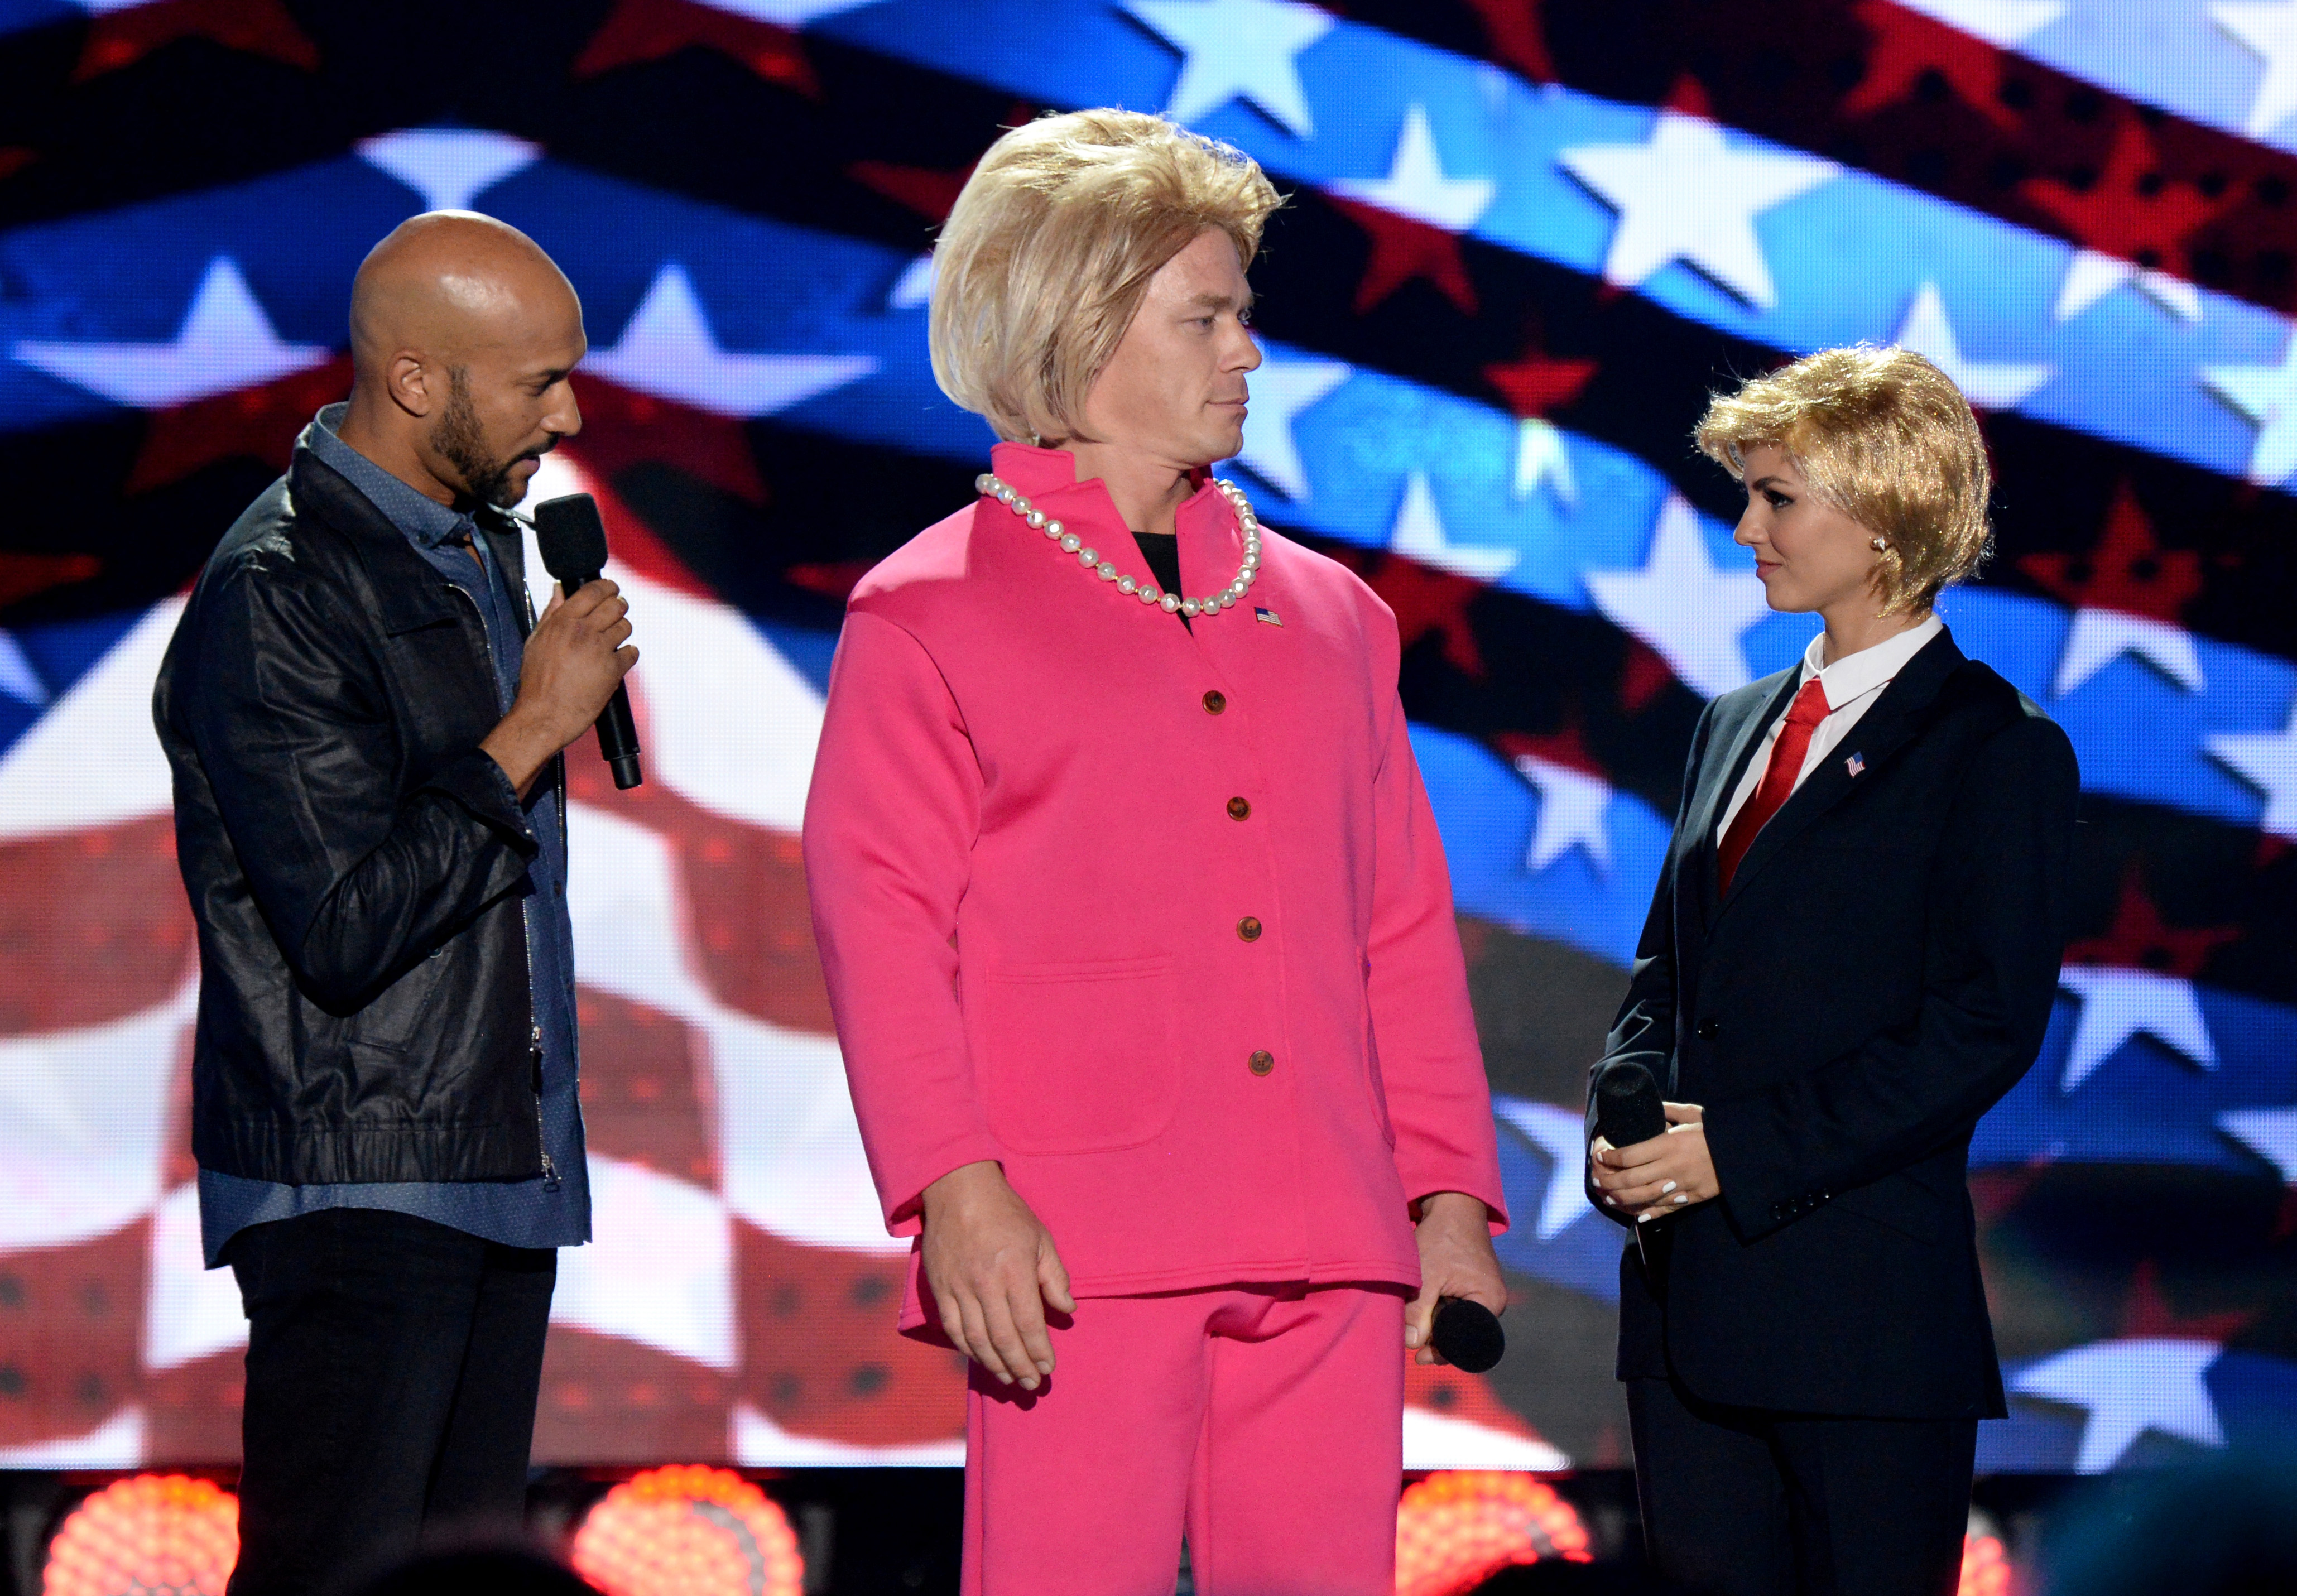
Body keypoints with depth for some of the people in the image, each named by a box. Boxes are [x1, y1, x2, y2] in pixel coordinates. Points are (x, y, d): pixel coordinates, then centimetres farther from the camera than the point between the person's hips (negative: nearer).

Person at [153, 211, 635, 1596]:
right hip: (357, 1191, -9)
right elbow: (344, 932, -20)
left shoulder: (485, 544, 14)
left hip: (504, 1171, 9)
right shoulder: (275, 597, -15)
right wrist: (531, 736, -15)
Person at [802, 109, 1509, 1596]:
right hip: (1074, 1251, -5)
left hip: (1328, 1250, 5)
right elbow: (881, 922, -3)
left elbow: (1406, 927, 19)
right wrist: (955, 1186, -14)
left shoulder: (1329, 616, 20)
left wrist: (1451, 1194, 11)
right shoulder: (927, 618, 5)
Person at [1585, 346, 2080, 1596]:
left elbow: (1987, 1025, -13)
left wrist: (1742, 1150, -17)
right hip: (1687, 1299, 7)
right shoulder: (1734, 728, 18)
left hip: (1868, 1300, -7)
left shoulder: (1999, 751, -5)